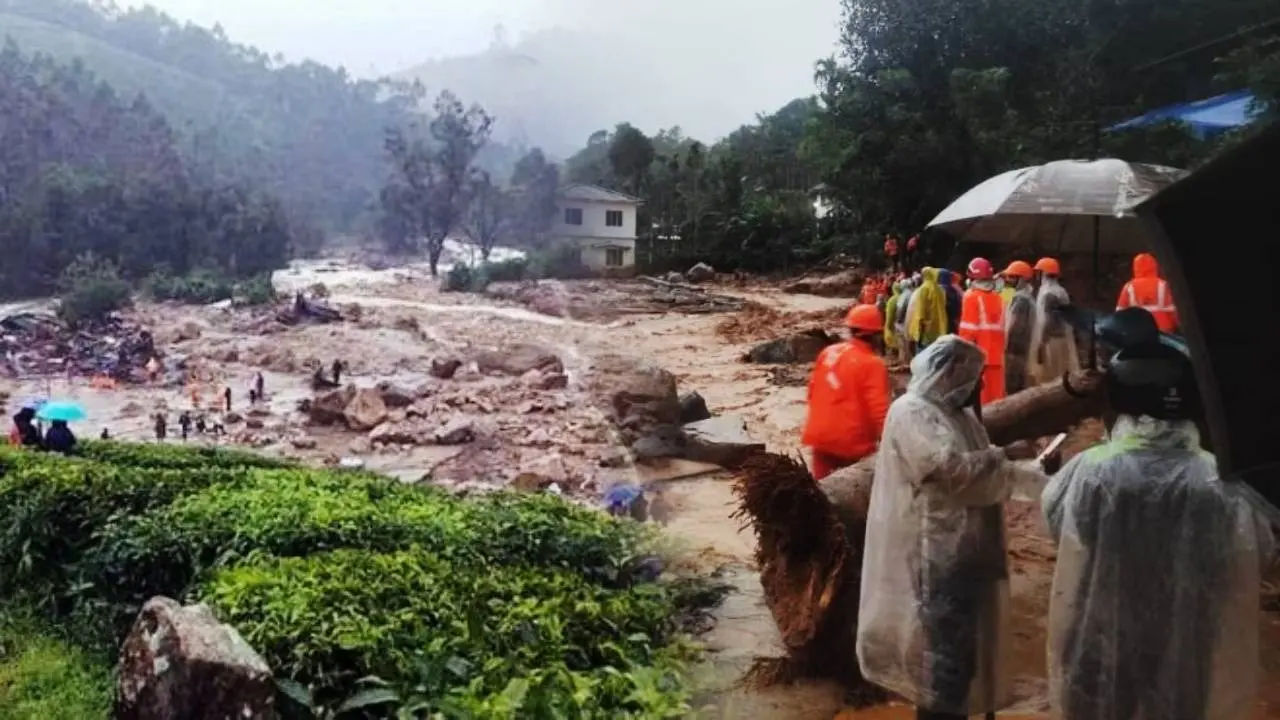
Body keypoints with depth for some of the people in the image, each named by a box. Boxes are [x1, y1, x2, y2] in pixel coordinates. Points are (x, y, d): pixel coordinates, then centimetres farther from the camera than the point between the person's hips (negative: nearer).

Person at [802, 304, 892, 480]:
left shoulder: (828, 352, 4)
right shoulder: (872, 364, -15)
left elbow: (813, 390, 12)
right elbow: (878, 409, -19)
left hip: (821, 434, 6)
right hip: (852, 441, -6)